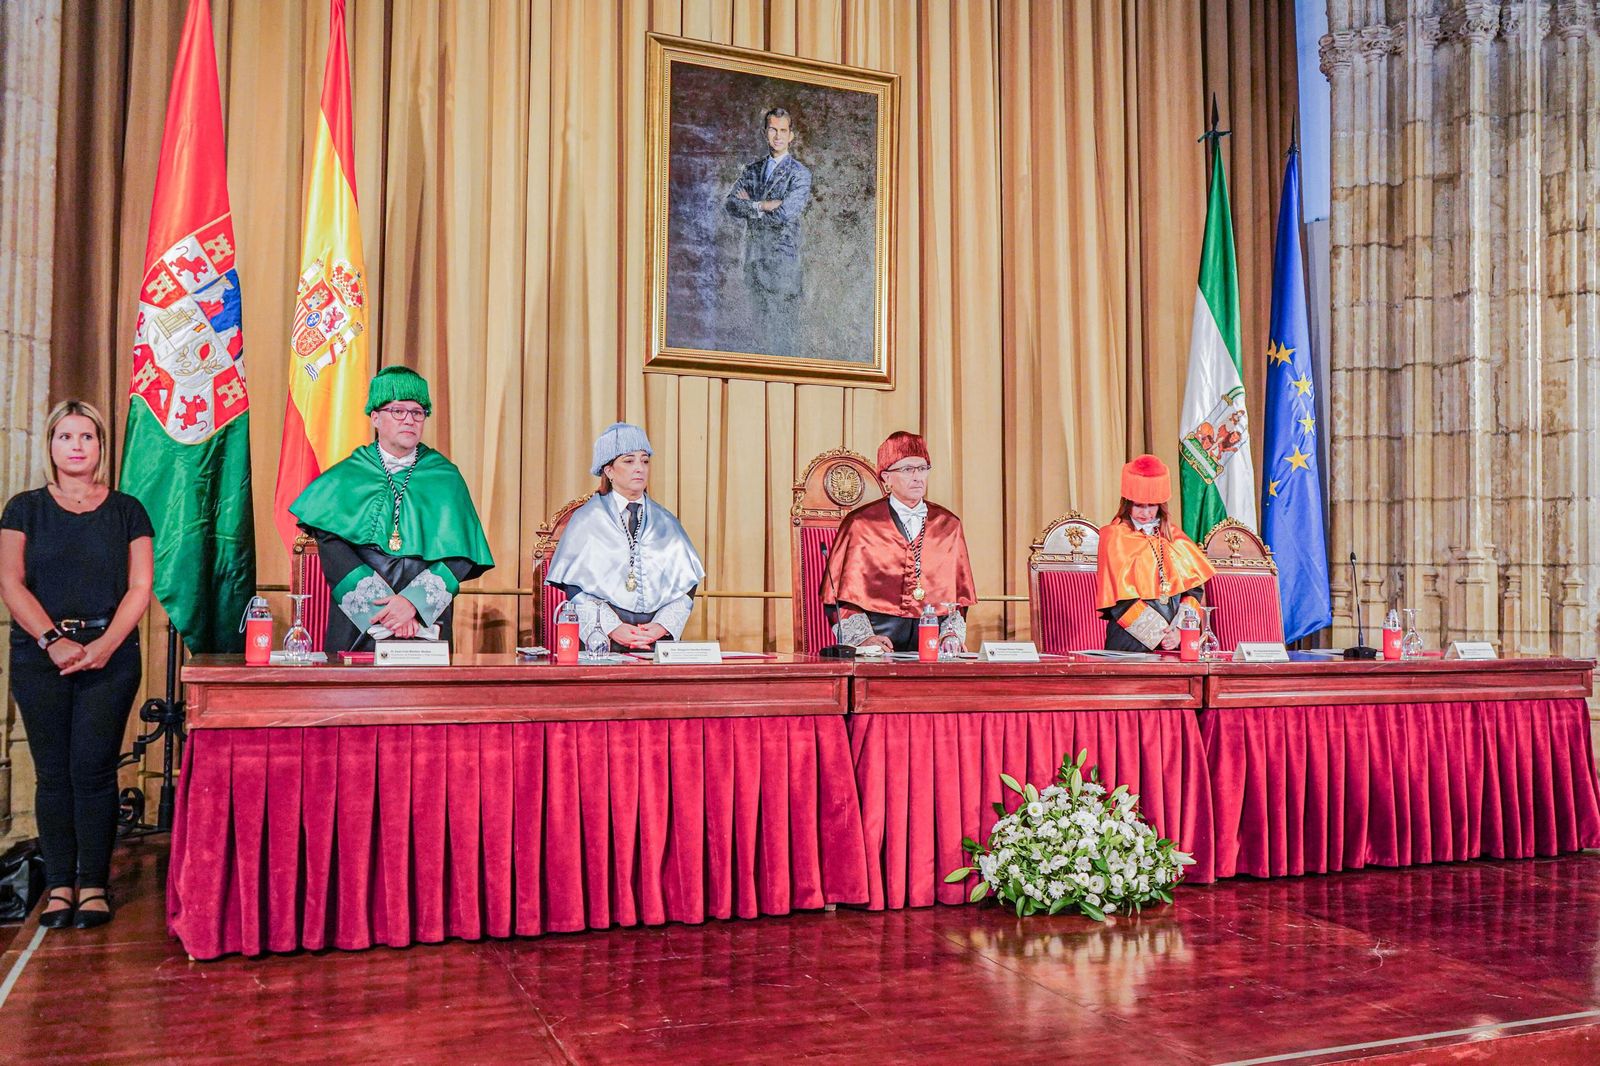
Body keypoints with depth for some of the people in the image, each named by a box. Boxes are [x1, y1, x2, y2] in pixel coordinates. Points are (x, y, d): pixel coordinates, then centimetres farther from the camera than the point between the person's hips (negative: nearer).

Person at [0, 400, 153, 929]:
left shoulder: (126, 510, 9)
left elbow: (140, 586, 3)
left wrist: (106, 644, -11)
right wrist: (54, 640, -13)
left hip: (109, 657, -1)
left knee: (93, 770, -3)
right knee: (53, 772, 3)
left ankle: (94, 884, 5)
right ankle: (59, 884, 11)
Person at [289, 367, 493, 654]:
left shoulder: (445, 478, 7)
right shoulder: (346, 478, 6)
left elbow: (460, 554, -1)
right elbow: (331, 545, -4)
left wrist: (413, 601, -16)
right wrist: (382, 602, -16)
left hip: (427, 615, 0)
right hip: (358, 620, 0)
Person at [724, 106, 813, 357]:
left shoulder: (800, 174, -2)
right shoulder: (751, 170, 14)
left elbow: (785, 213, -16)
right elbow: (730, 204, 1)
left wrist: (750, 205, -4)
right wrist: (764, 206, -12)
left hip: (783, 255, -5)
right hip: (754, 252, 5)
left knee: (784, 320, -4)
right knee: (760, 318, 8)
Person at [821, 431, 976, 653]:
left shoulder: (948, 525, 15)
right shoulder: (860, 524, 5)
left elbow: (960, 594, 17)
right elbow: (843, 597, 4)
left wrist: (952, 633, 0)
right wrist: (863, 638, -10)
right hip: (881, 634, -2)